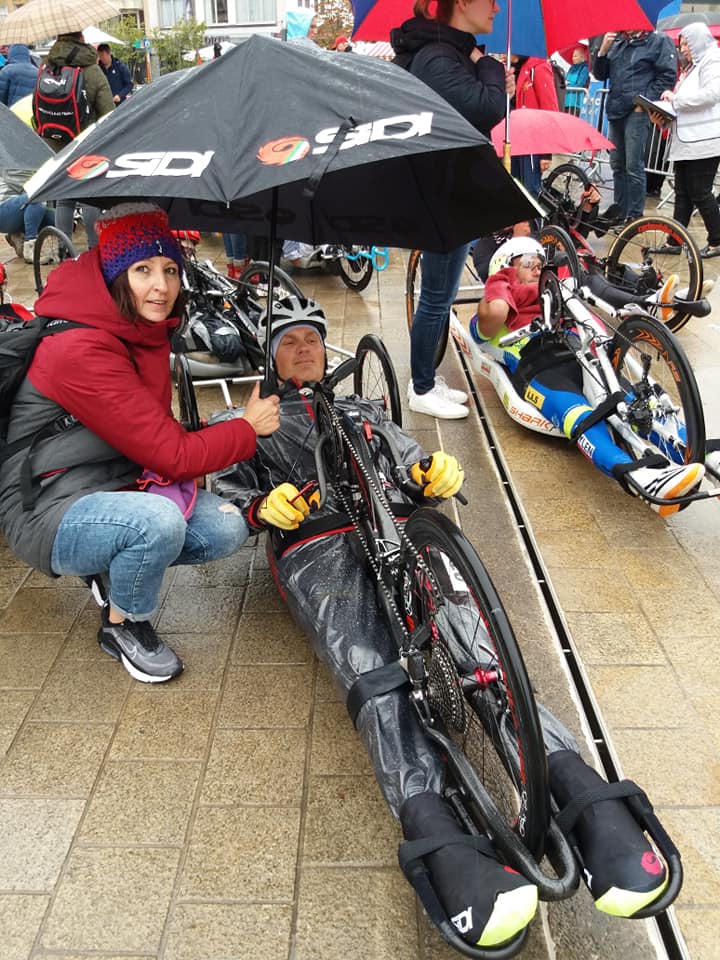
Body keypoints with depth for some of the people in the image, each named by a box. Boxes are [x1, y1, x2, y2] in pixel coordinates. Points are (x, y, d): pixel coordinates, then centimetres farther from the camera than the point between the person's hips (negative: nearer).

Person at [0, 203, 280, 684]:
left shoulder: (144, 332, 3)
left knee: (228, 529, -8)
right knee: (159, 520, -35)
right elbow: (174, 457, -24)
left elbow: (162, 435, 5)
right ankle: (123, 626, -4)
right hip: (48, 514, -8)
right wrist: (249, 427, -11)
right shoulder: (82, 350, -26)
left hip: (116, 486, 8)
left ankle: (117, 565, 15)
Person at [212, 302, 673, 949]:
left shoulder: (361, 409, 38)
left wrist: (441, 475, 5)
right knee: (369, 670, -32)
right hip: (316, 547, -2)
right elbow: (224, 491, 19)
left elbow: (418, 467, 30)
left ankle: (583, 795, -45)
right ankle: (442, 846, -52)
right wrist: (261, 506, -5)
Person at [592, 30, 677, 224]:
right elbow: (600, 74, 15)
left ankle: (635, 215, -3)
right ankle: (619, 209, 22)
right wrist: (603, 50, -1)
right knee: (617, 165, 12)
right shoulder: (617, 42, 17)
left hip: (637, 112, -7)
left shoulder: (659, 41, 0)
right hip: (615, 110, 7)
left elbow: (668, 75, -7)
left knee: (633, 167, -8)